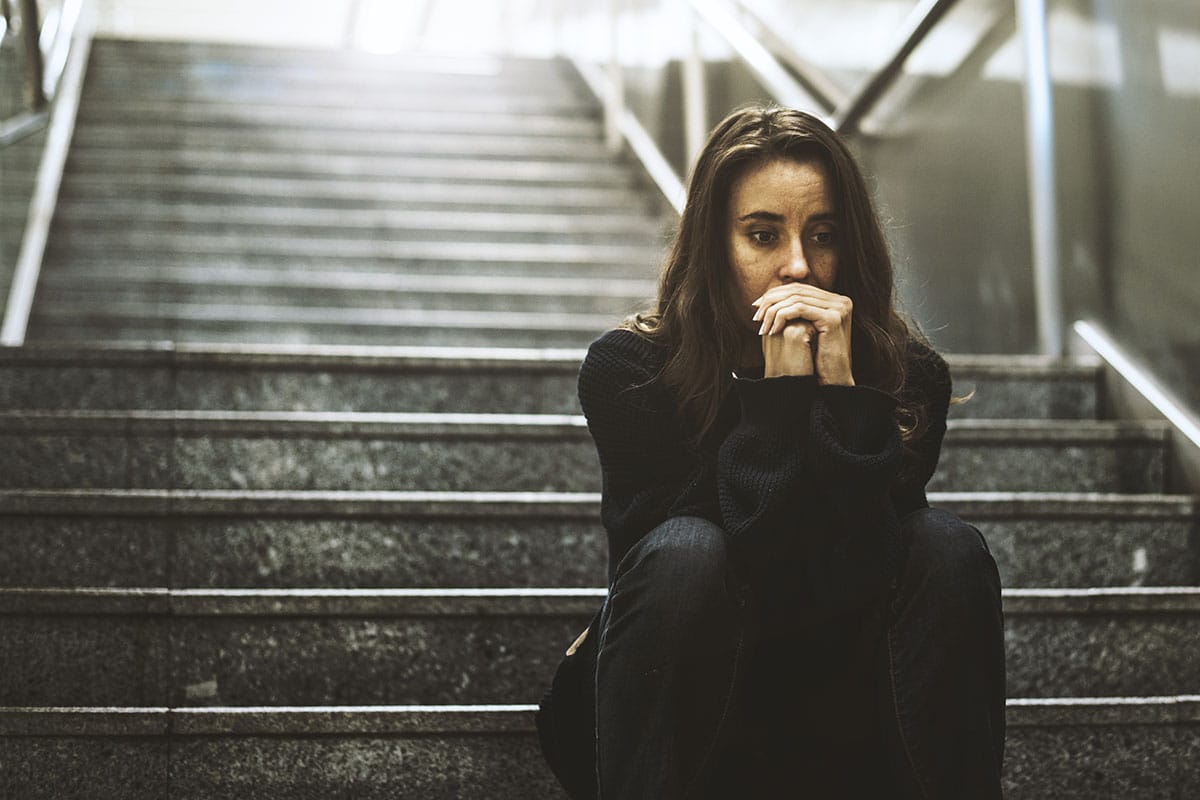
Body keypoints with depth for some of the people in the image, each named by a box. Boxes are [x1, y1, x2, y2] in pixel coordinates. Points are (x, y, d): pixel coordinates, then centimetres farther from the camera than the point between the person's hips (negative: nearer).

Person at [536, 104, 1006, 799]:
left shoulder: (906, 376, -8)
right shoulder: (626, 370, -13)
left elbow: (849, 592, -21)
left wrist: (841, 388, -26)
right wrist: (780, 395, -27)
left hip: (846, 741, 2)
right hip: (676, 729, -2)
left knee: (946, 548, -23)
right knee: (686, 551, -31)